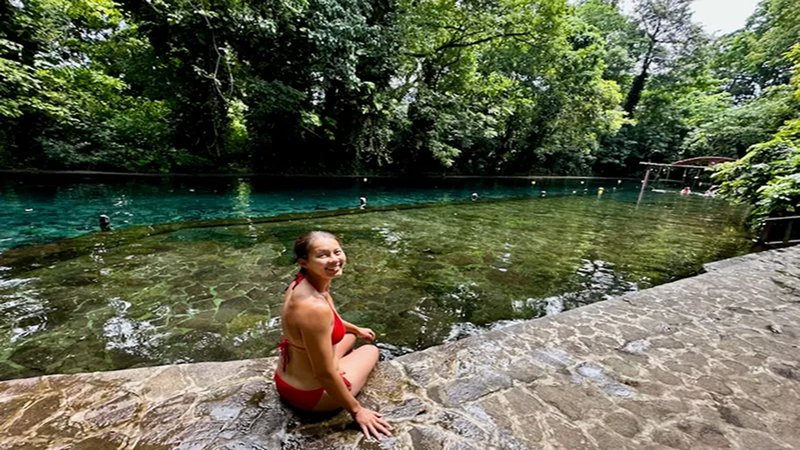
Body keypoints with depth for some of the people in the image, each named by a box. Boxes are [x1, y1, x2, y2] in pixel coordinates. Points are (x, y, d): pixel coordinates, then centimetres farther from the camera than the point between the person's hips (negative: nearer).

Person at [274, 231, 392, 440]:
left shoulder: (303, 282, -9)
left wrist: (357, 329, 25)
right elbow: (325, 375, -27)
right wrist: (356, 410, -12)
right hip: (310, 393, -7)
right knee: (371, 350, 17)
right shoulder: (315, 307, -37)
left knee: (350, 334, 28)